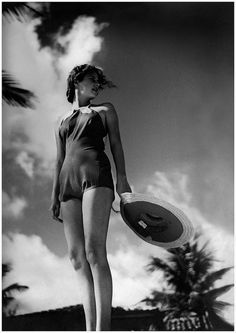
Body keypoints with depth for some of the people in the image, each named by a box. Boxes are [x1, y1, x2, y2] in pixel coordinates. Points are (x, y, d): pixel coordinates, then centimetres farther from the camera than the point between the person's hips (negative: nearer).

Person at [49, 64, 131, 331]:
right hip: (69, 183, 4)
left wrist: (121, 176, -7)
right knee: (77, 256, -7)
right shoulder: (61, 122, 28)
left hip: (95, 176, -4)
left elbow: (116, 143, 9)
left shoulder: (105, 109, 21)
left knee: (94, 252, -21)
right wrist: (55, 196, 12)